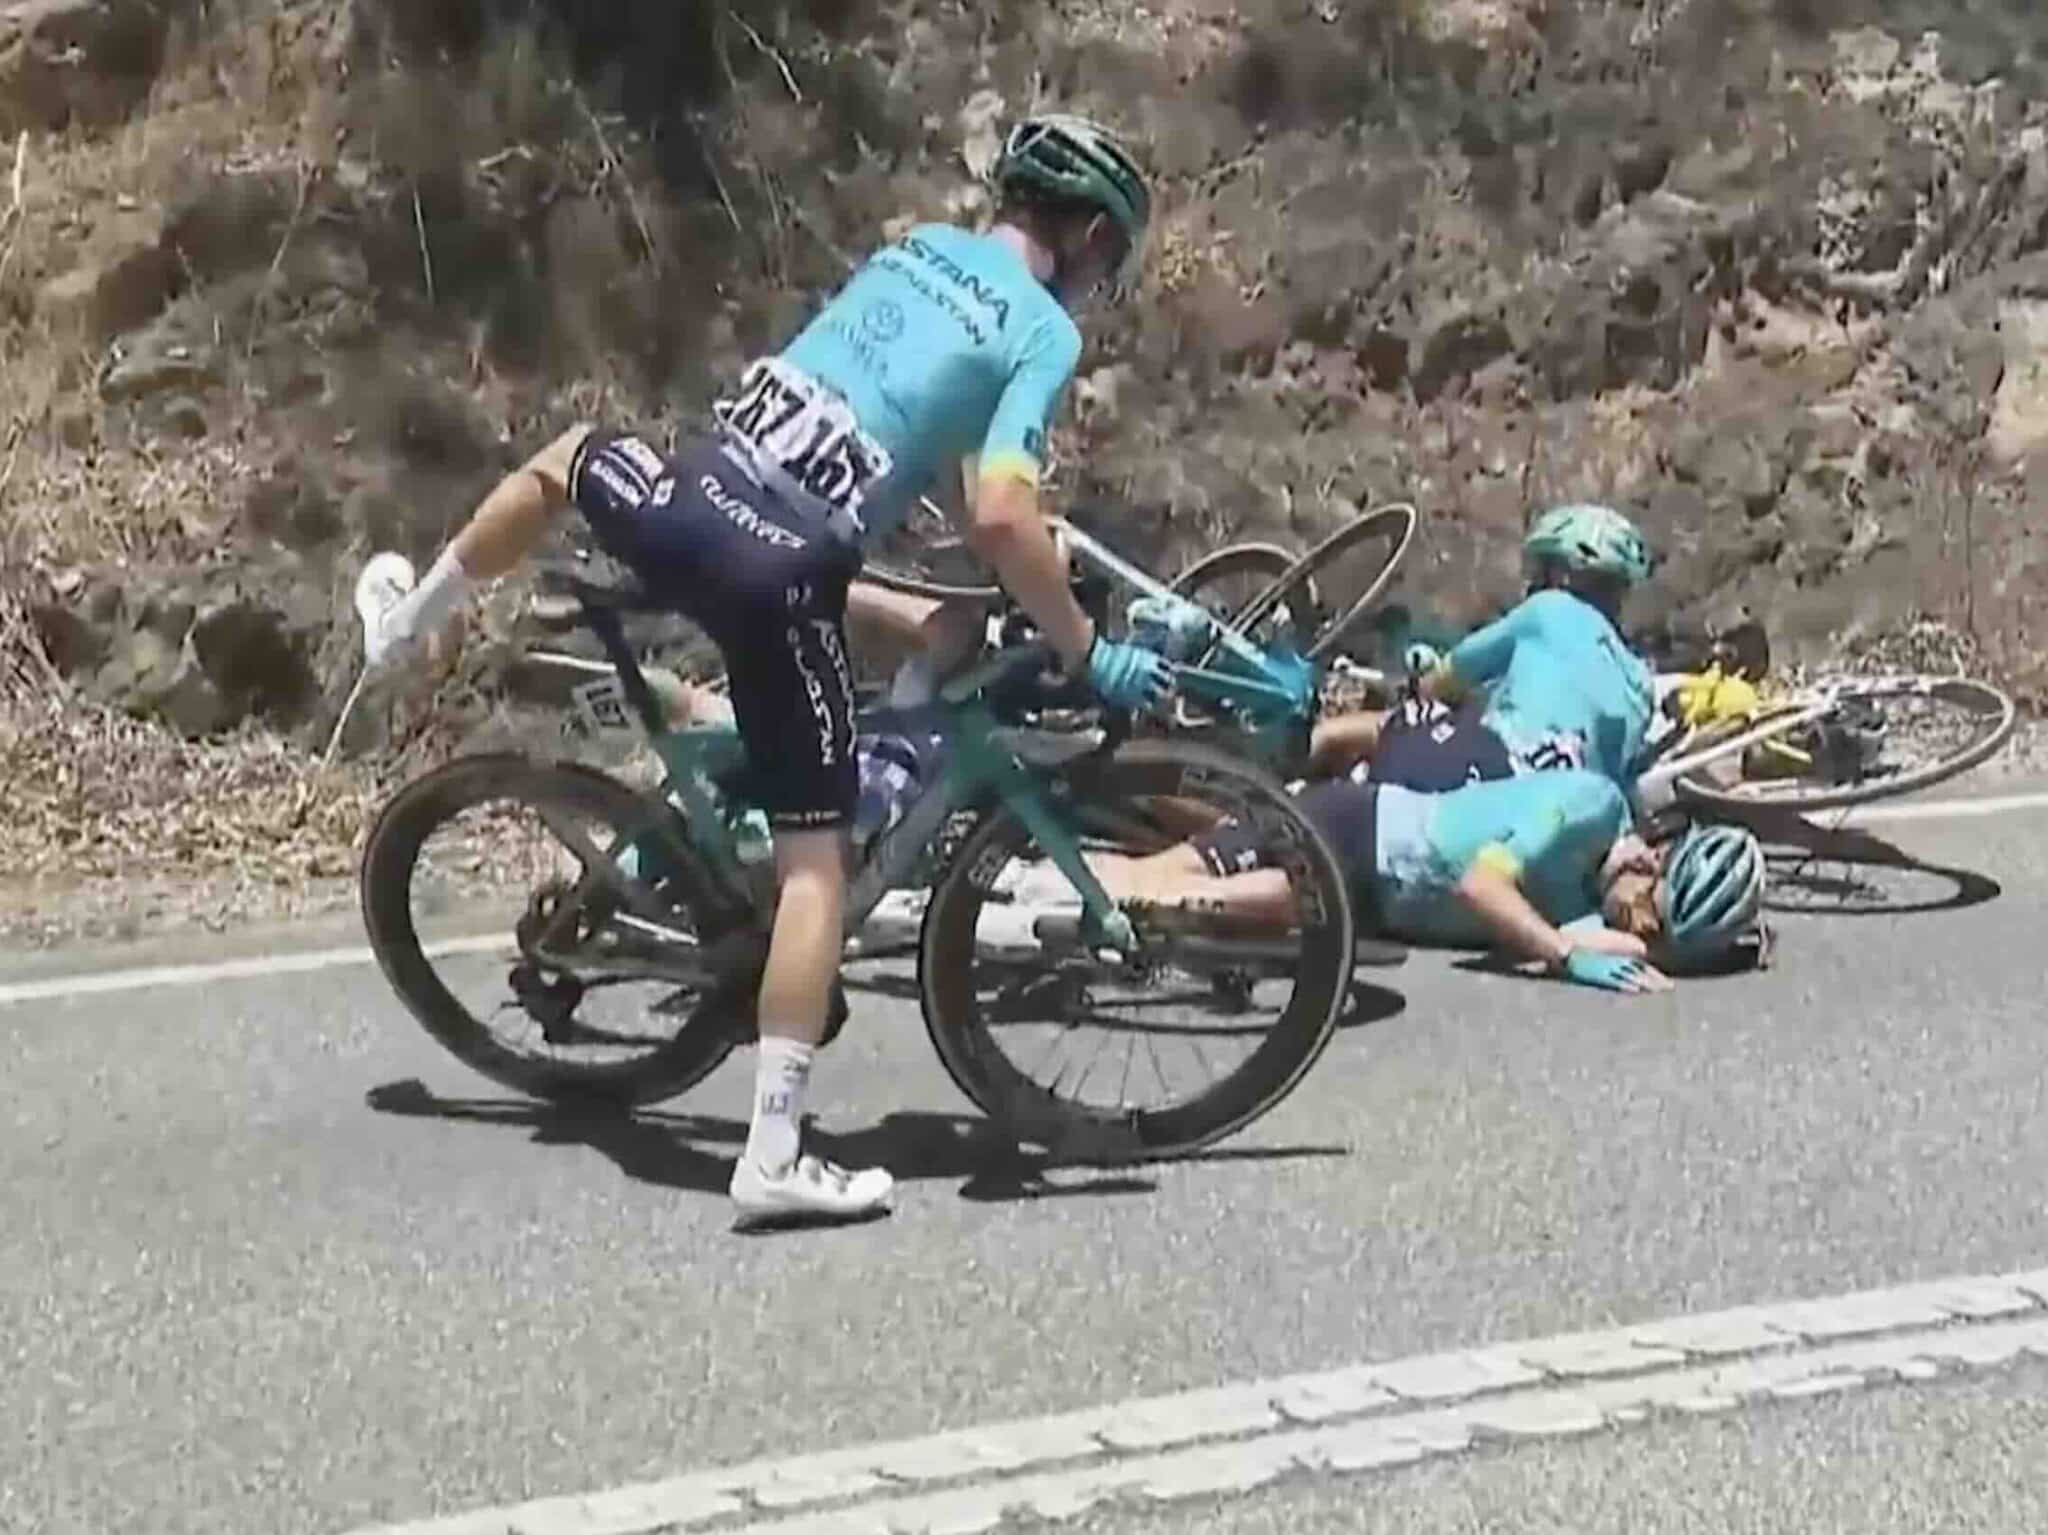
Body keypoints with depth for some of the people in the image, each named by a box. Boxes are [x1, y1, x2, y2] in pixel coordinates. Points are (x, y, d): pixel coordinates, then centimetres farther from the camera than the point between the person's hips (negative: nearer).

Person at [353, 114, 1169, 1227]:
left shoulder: (917, 246, 18)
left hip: (684, 500, 5)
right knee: (815, 861, 2)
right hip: (784, 583, -5)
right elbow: (1000, 517, -15)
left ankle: (408, 619, 57)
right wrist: (1089, 654, -4)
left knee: (569, 459, 41)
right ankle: (775, 1157, 0)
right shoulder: (1045, 333, 0)